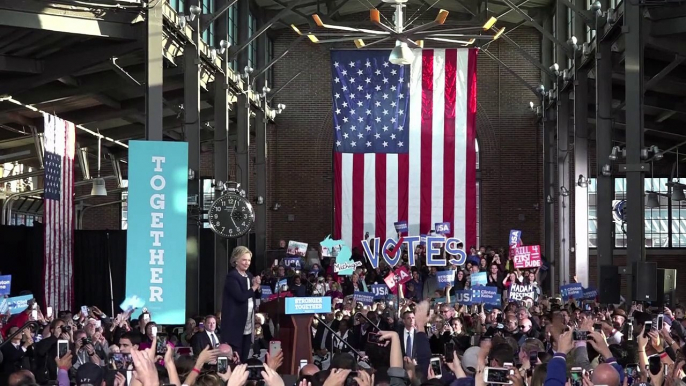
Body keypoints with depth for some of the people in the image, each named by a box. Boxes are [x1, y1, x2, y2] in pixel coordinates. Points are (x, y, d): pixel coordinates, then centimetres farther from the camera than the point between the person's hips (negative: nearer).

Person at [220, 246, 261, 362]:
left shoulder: (249, 275, 13)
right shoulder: (232, 277, -11)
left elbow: (257, 296, 17)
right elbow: (241, 297, -23)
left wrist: (257, 286, -2)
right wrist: (254, 287, -11)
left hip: (248, 325, 8)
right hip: (235, 323, -8)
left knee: (244, 358, 13)